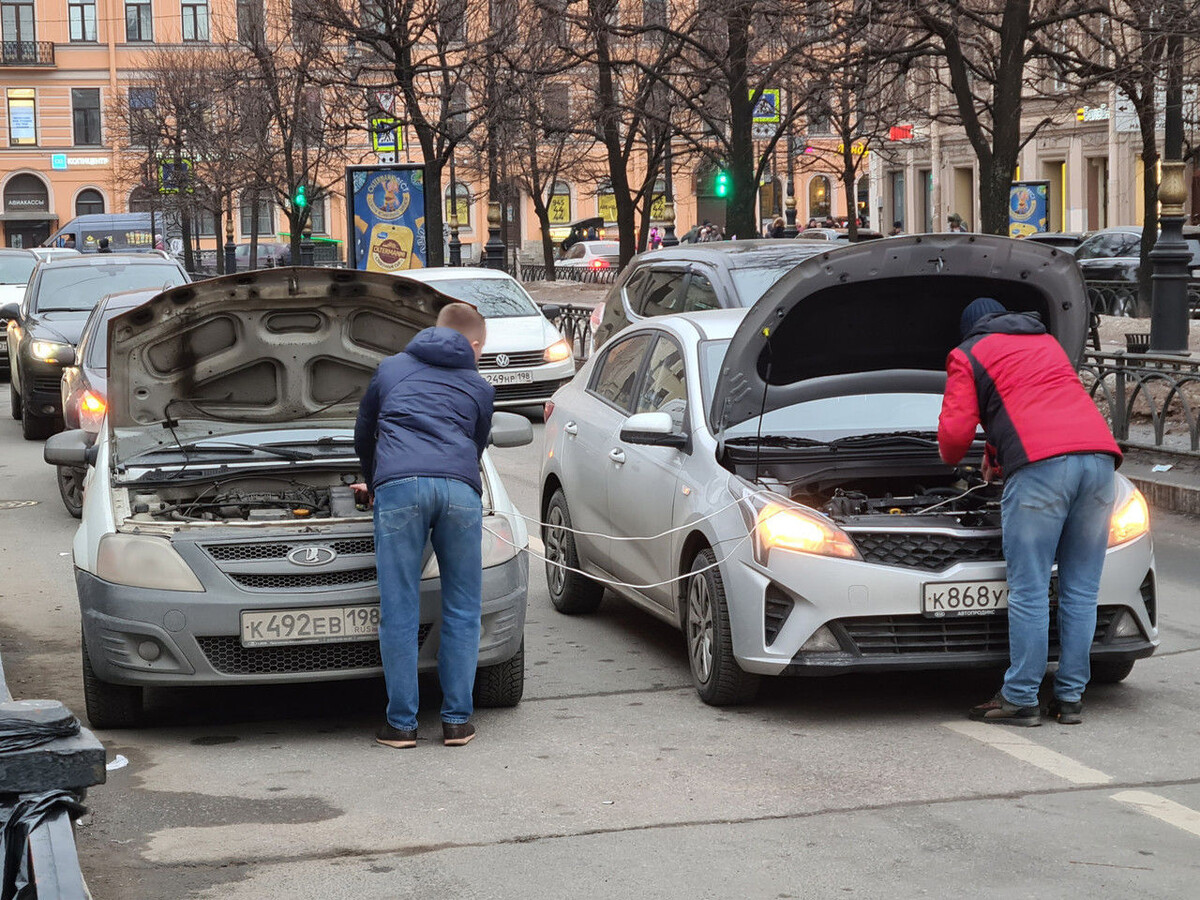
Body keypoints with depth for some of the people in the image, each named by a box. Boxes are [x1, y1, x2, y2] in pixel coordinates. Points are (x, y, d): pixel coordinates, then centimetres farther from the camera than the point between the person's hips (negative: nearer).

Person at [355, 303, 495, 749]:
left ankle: (402, 724, 4)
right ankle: (456, 720, 10)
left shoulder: (391, 369, 30)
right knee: (462, 609, 10)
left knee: (399, 612, 2)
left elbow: (363, 437, 39)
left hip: (398, 485, 0)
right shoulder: (479, 387, 28)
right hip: (459, 488, 1)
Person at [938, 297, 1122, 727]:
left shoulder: (968, 355, 16)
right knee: (1081, 590, 9)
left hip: (1040, 465, -6)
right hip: (1099, 454, 6)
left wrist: (951, 459, 30)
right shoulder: (1047, 341, 34)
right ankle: (1071, 697, 12)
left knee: (1029, 590, -1)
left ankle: (1021, 699, 1)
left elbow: (956, 432, 8)